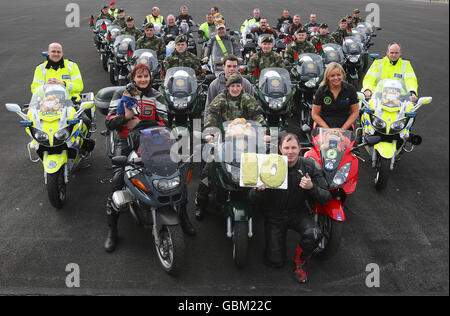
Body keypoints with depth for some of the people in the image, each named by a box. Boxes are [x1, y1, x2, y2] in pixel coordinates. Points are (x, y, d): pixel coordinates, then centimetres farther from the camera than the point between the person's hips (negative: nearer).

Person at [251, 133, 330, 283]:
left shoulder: (309, 166, -10)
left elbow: (326, 198, -9)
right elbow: (253, 200, -10)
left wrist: (312, 187, -30)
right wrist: (259, 189, -34)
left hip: (298, 213, 1)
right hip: (274, 215, -1)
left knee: (314, 234, -31)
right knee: (276, 262, -3)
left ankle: (299, 262, 0)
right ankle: (275, 242, 33)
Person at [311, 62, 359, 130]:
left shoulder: (350, 89, 0)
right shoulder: (321, 91, -2)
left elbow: (355, 112, 5)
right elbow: (315, 114, 0)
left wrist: (343, 129, -6)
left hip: (345, 127, 1)